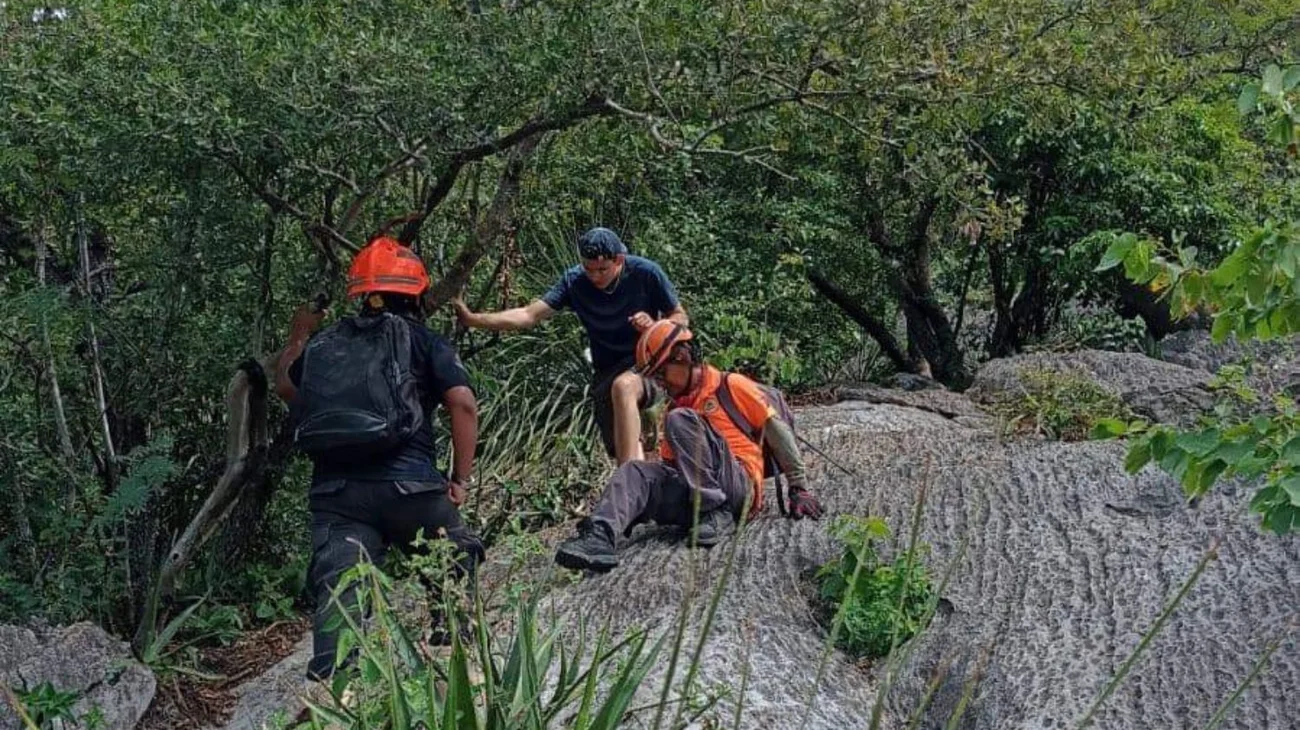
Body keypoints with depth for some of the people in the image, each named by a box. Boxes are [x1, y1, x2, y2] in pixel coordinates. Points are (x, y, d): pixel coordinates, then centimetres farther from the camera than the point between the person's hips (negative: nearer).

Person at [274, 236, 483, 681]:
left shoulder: (322, 344, 18)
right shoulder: (422, 340, 8)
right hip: (407, 485, -2)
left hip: (335, 490, 3)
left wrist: (298, 338, 55)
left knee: (338, 591, -6)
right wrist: (461, 479, 2)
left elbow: (285, 386, 37)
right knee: (452, 569, 20)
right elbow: (463, 404, -5)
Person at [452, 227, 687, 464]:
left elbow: (681, 318, 1)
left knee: (624, 386, -37)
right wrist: (472, 319, -21)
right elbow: (529, 315, -11)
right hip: (608, 373, 4)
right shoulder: (575, 282, -5)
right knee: (628, 455, -8)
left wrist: (654, 326, -22)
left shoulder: (645, 273, -10)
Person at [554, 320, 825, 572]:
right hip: (693, 495, 6)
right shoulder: (673, 408, 26)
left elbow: (778, 432, 1)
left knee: (680, 420, -22)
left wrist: (799, 489, -3)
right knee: (635, 471, -15)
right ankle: (600, 537, -41)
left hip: (739, 486, -6)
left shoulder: (731, 386, 6)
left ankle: (717, 513, -28)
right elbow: (670, 464, 24)